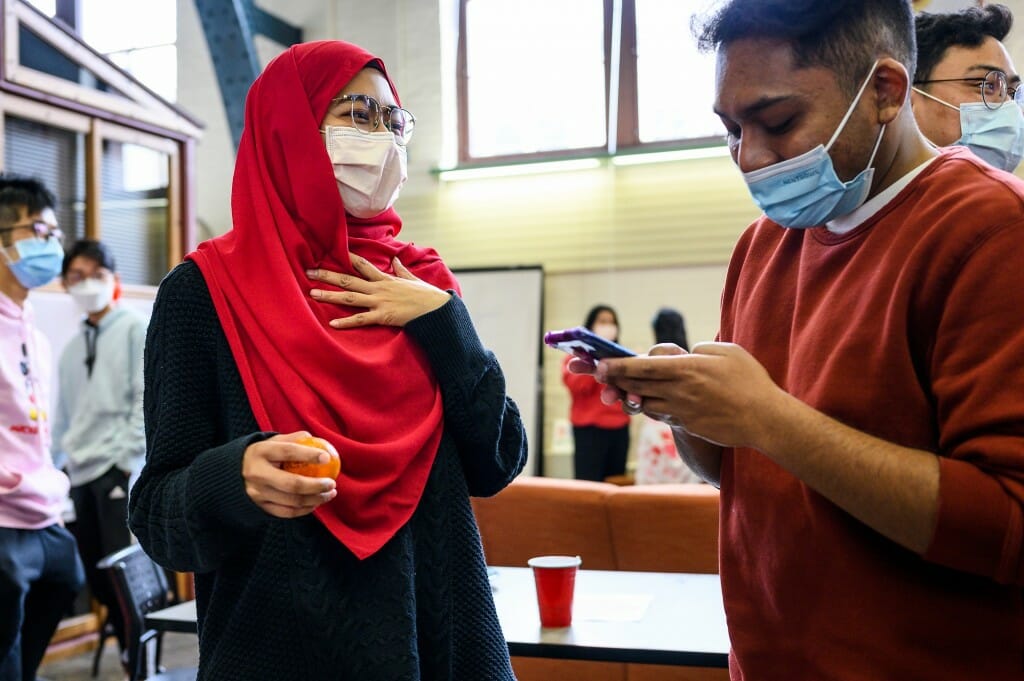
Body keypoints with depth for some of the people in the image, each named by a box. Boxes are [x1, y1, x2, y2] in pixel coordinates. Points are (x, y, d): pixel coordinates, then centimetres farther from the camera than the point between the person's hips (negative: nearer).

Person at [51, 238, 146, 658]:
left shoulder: (135, 329, 1)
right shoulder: (72, 348, 19)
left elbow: (148, 399, -8)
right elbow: (63, 416, 21)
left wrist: (128, 458, -14)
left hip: (120, 469, -6)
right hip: (82, 474, 6)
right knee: (98, 576, 6)